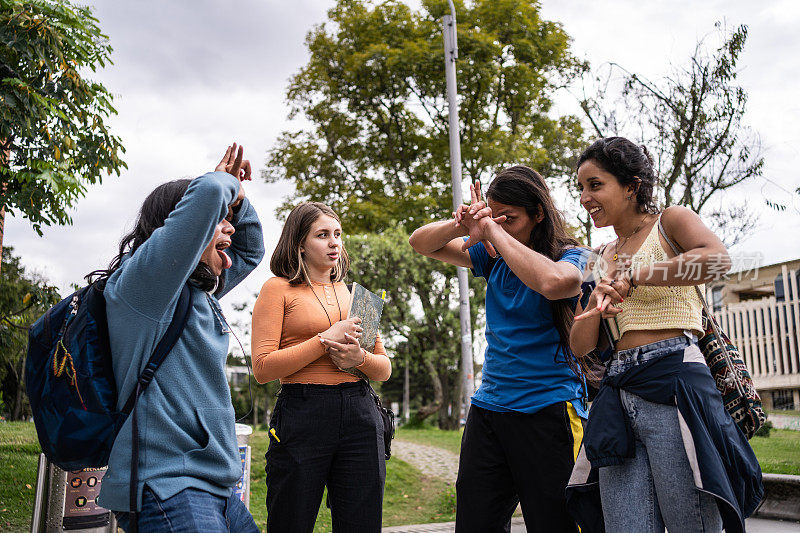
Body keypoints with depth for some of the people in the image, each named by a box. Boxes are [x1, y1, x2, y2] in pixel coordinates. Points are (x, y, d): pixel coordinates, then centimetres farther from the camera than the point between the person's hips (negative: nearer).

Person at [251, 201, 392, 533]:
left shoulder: (353, 293, 18)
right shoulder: (279, 288, 3)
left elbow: (385, 369, 16)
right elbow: (262, 368, -8)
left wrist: (359, 357, -6)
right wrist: (326, 340, -11)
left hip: (360, 416, 5)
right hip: (301, 416, -4)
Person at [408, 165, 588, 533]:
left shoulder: (572, 258, -7)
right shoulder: (493, 256, 9)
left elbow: (551, 282, -32)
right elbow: (420, 243, 12)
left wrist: (494, 230, -21)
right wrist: (459, 226, -10)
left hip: (548, 411, -5)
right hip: (487, 410, 6)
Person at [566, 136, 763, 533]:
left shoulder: (670, 221, 5)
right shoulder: (606, 256, 21)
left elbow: (718, 259, -20)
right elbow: (580, 346, 14)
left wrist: (634, 276, -20)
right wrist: (595, 311, -6)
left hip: (673, 383, -6)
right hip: (618, 393, 6)